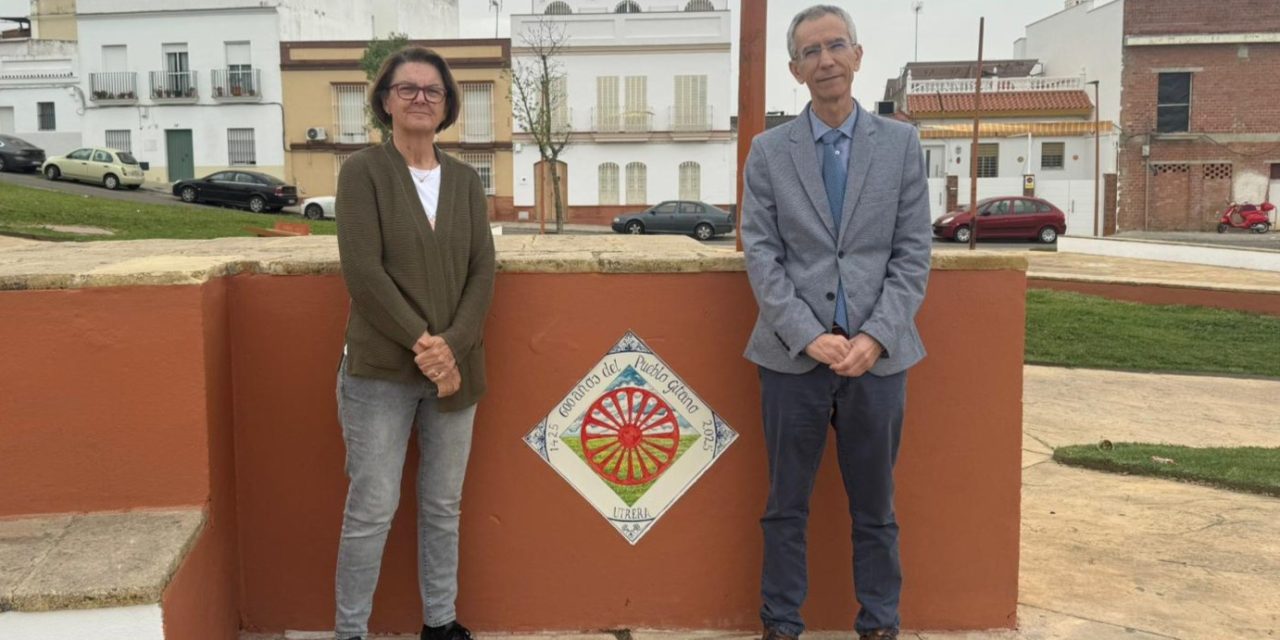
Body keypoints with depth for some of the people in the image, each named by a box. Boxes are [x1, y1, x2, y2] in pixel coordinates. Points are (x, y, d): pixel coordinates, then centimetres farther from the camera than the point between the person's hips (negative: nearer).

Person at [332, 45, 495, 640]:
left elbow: (483, 273, 2)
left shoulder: (465, 179, 9)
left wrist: (451, 346, -12)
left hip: (454, 368, 4)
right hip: (379, 370, -4)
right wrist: (421, 343, -17)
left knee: (444, 506, 13)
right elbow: (362, 271, -13)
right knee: (372, 510, 1)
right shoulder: (362, 170, -3)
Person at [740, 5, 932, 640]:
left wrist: (875, 337, -12)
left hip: (877, 354, 1)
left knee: (874, 508, 12)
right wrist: (809, 337, -13)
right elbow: (761, 256, -2)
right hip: (793, 355, 0)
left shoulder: (901, 143, 4)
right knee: (786, 507, 10)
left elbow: (912, 254, 0)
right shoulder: (768, 151, 3)